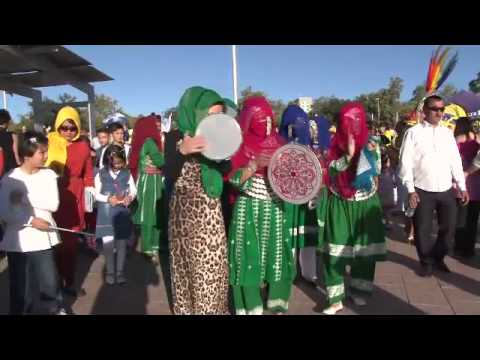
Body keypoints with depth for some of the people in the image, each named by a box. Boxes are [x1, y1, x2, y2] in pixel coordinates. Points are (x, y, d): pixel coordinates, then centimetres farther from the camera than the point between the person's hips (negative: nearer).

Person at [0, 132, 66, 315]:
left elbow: (53, 204, -10)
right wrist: (31, 220, -17)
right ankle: (21, 311, 31)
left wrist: (25, 198, -14)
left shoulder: (49, 175, -1)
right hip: (17, 241, -1)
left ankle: (57, 309, 31)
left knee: (50, 280, 8)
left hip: (42, 238, 1)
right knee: (21, 285, 10)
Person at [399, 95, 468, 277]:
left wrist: (462, 187, 8)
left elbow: (455, 161, 12)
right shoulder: (413, 132, -4)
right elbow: (406, 163, -7)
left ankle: (438, 257, 36)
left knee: (448, 228, 12)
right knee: (423, 230, 5)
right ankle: (427, 262, 27)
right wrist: (411, 190, -11)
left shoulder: (447, 133, 9)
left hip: (447, 190, 4)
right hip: (423, 191, -4)